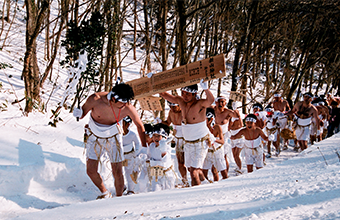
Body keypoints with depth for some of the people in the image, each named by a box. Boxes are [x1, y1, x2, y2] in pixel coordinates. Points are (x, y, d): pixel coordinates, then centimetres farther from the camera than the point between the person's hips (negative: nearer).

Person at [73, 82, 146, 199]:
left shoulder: (128, 108, -27)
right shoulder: (95, 99, -30)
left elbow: (139, 126, -10)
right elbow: (83, 112, -12)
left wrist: (144, 147, -6)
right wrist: (79, 113, -37)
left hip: (113, 138, -1)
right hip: (94, 138, 1)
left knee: (117, 171, -6)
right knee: (91, 171, -1)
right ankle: (105, 194, 26)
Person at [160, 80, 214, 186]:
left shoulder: (200, 104, -22)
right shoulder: (181, 101, -3)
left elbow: (210, 100, -44)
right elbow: (164, 95, 7)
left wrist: (205, 88, -62)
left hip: (200, 143, -7)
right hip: (188, 143, 7)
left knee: (194, 172, -13)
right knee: (191, 169, 21)